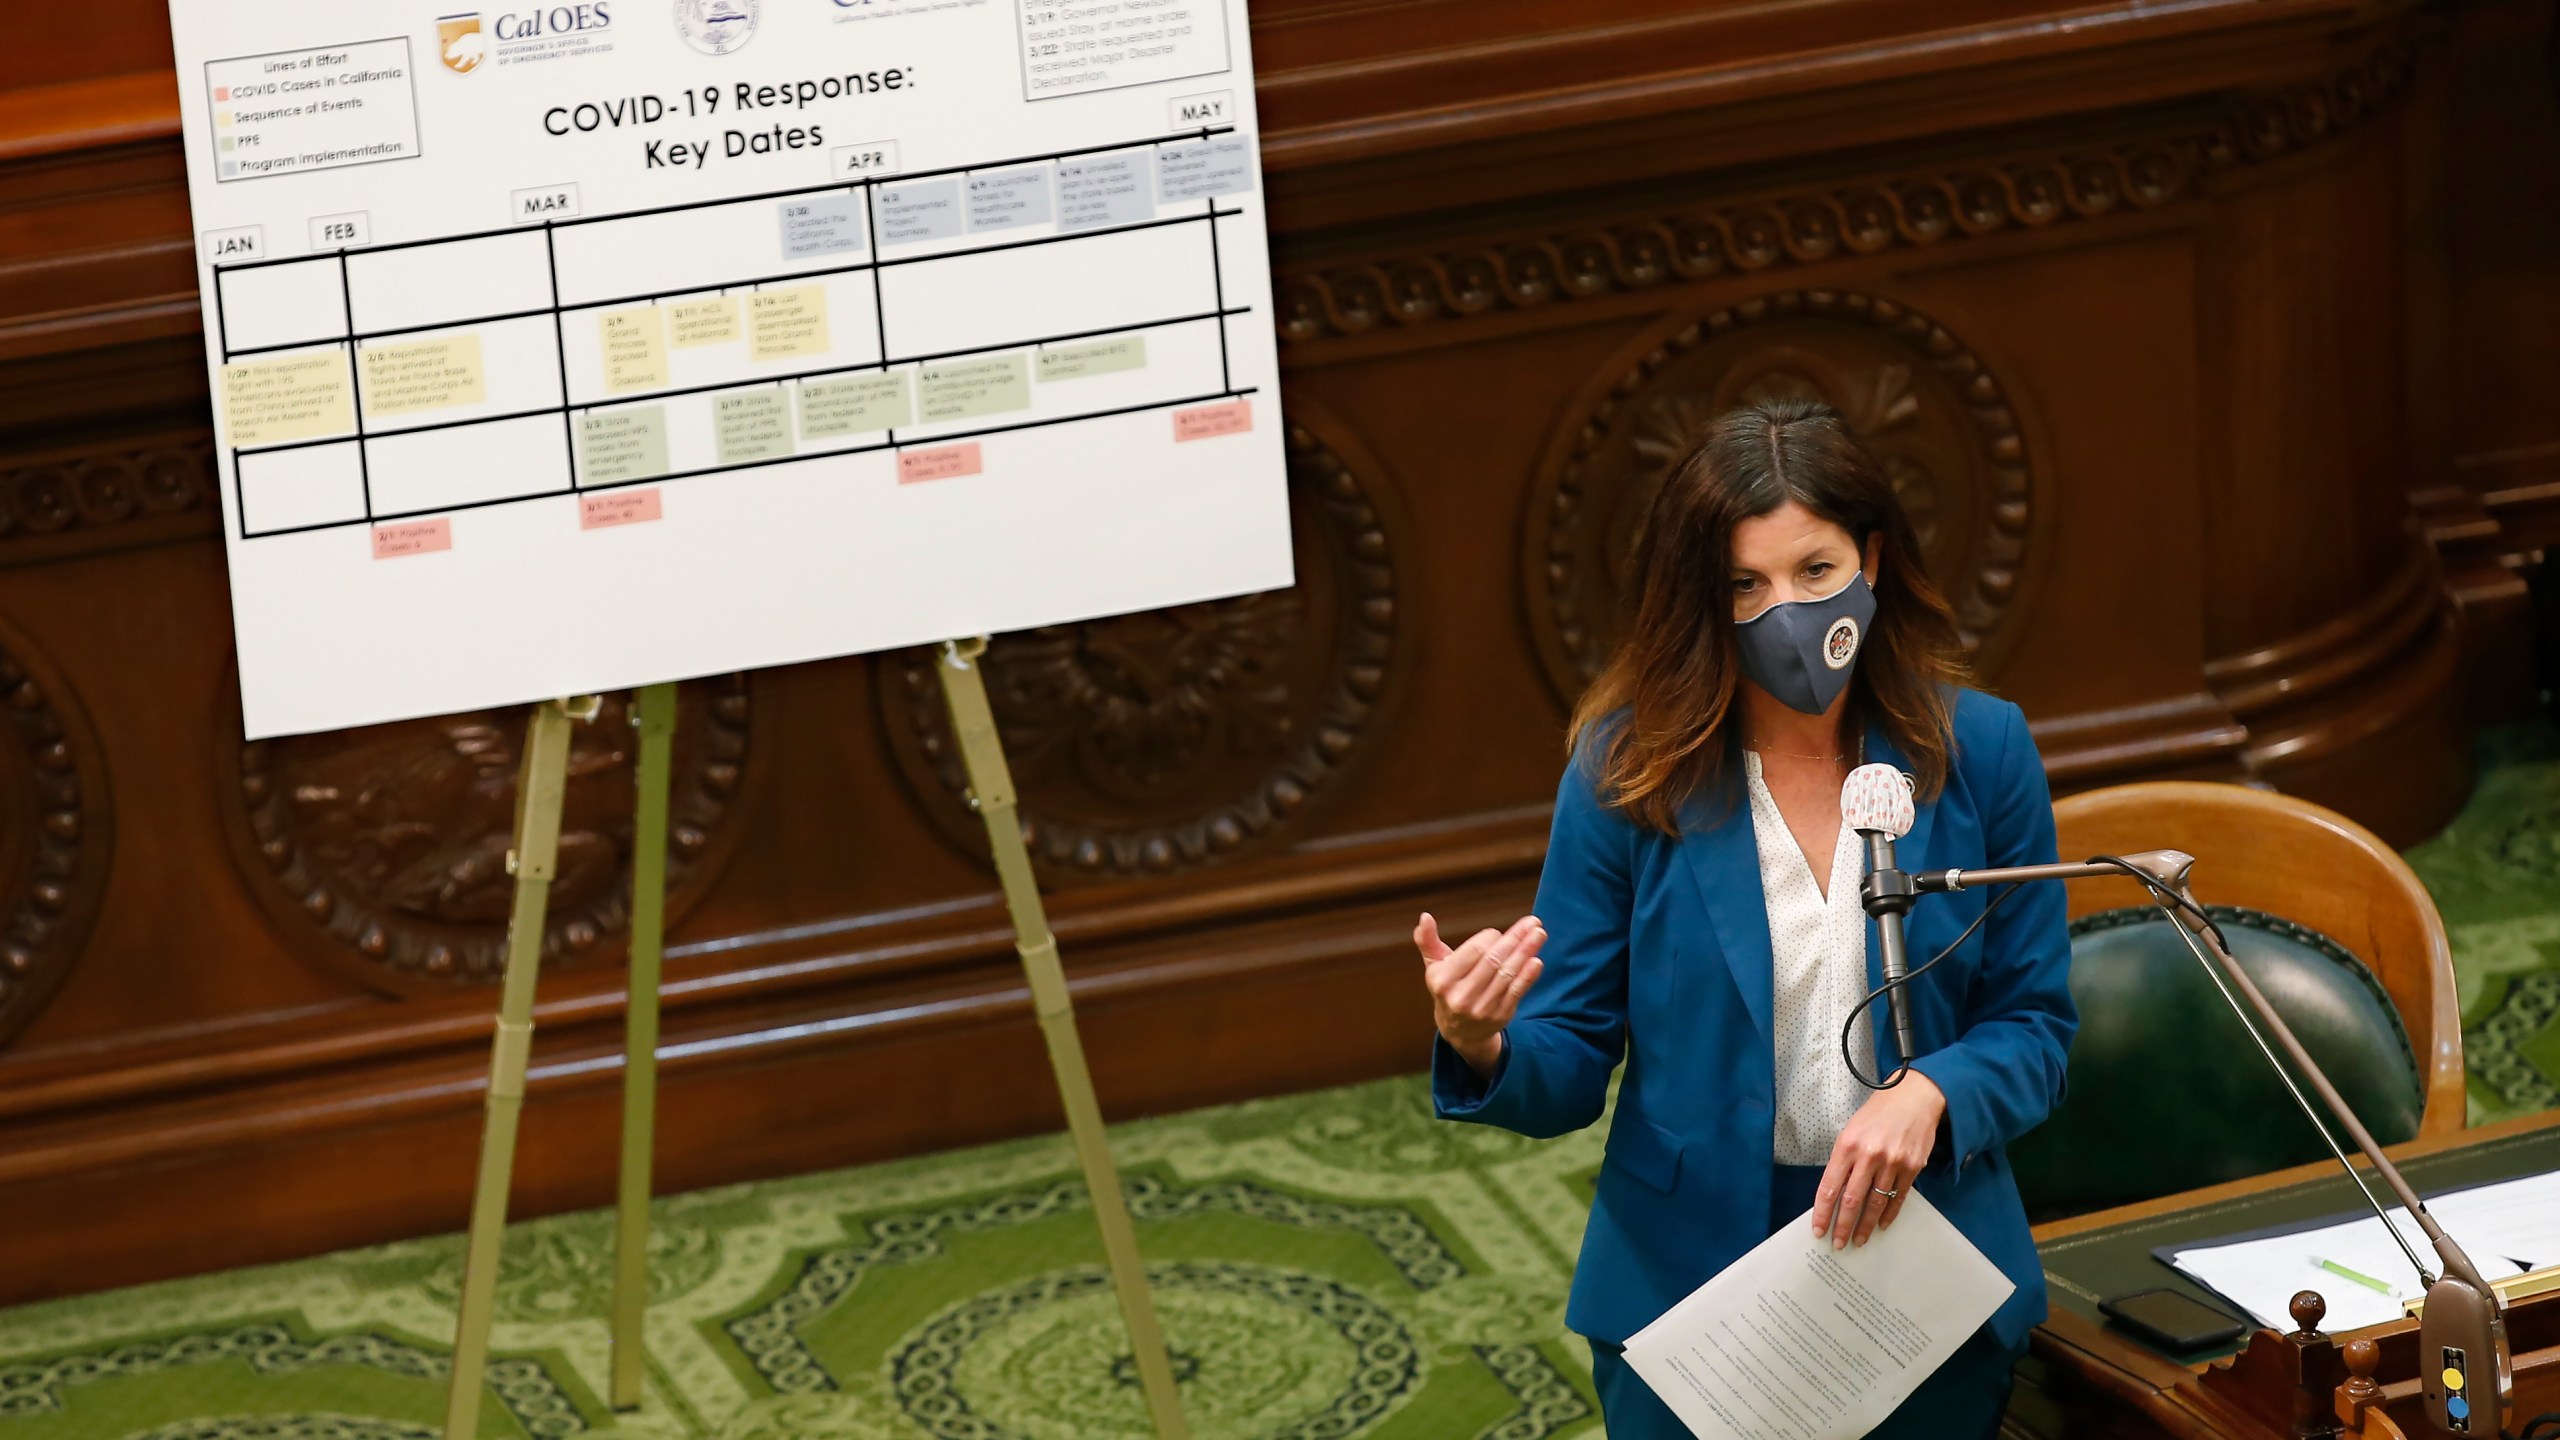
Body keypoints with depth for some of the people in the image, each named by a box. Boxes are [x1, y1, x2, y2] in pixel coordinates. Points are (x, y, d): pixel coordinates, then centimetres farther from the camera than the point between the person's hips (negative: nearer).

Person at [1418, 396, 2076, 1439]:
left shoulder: (1980, 753, -6)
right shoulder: (1625, 769, -8)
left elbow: (2033, 1029, -1)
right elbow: (1571, 1072, -6)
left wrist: (1929, 1095, -22)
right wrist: (1486, 1048, -29)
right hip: (1684, 1278, -1)